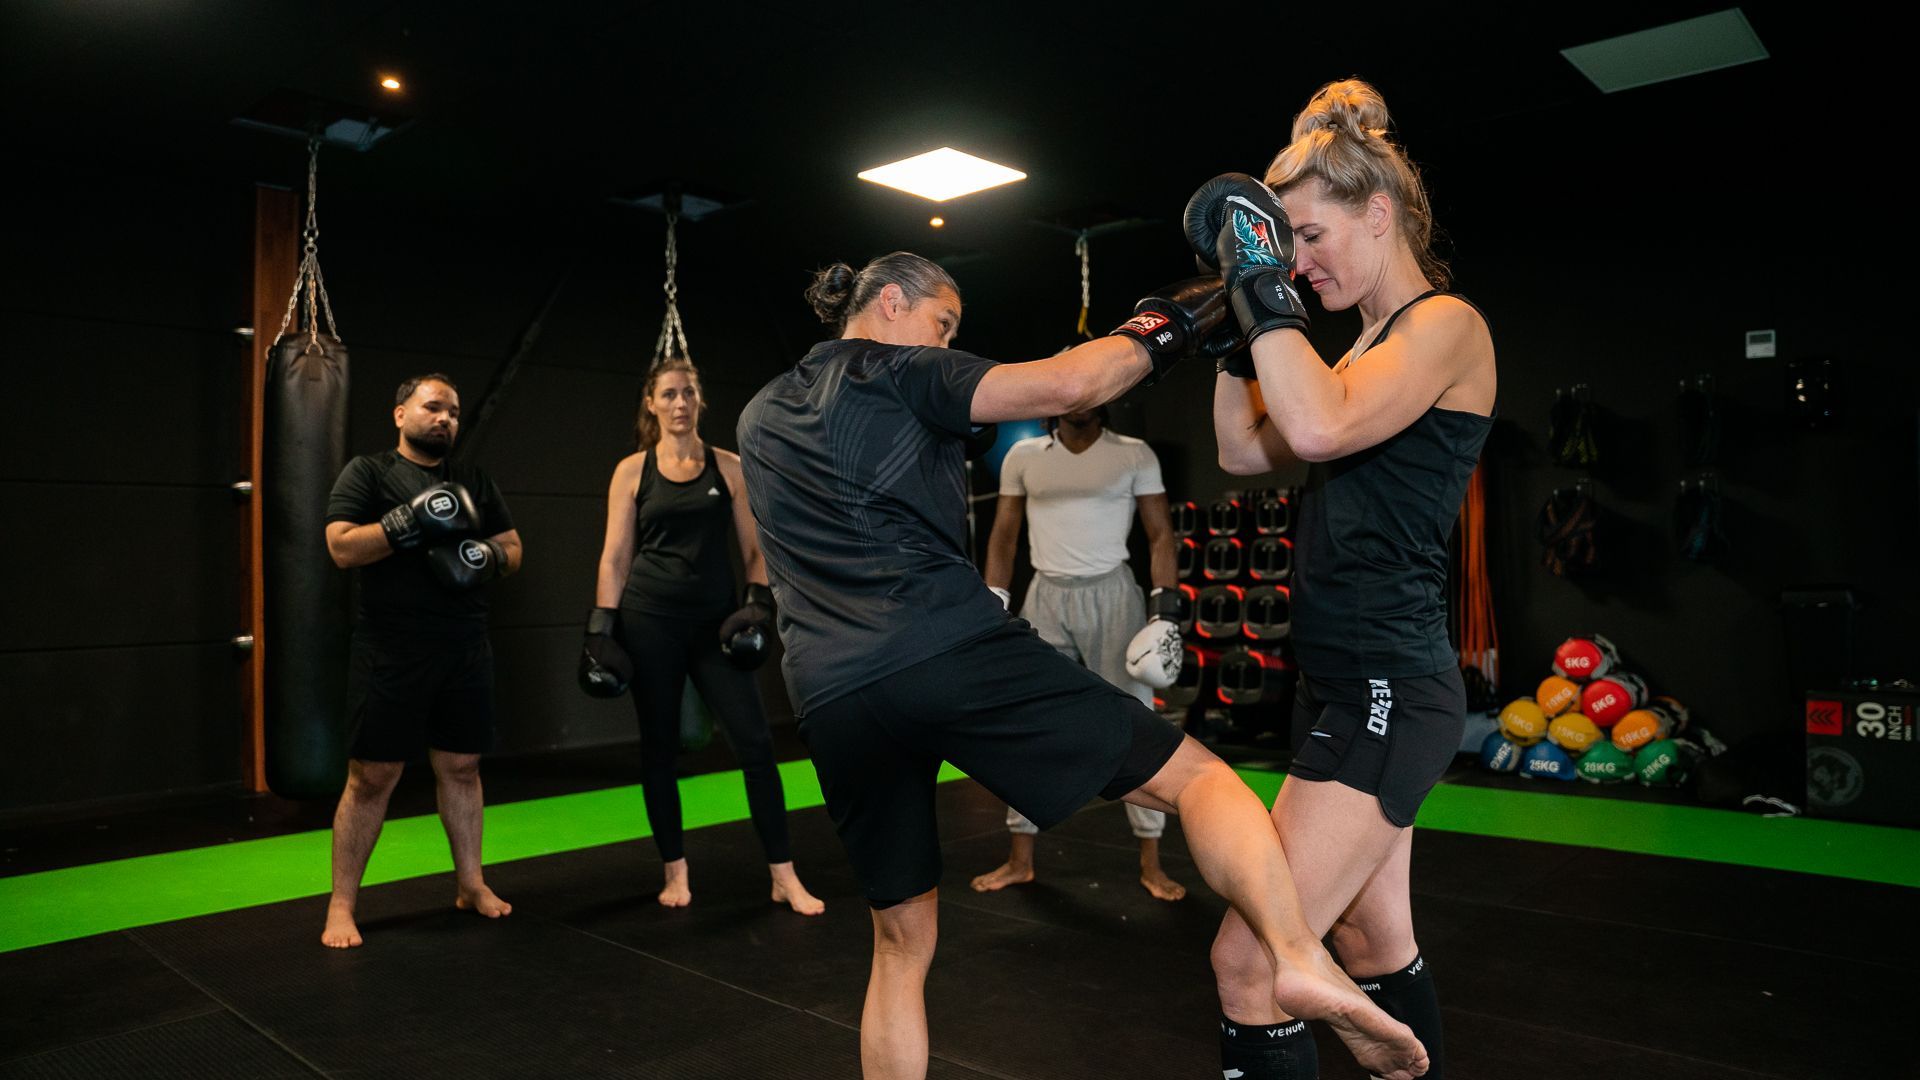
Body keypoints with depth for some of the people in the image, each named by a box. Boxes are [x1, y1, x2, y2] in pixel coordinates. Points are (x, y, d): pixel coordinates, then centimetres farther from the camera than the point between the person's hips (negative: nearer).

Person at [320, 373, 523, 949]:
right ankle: (341, 906, 12)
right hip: (390, 652, -4)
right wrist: (409, 522, -23)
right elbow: (342, 547, -11)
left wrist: (487, 558, -8)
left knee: (461, 766, 12)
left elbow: (513, 548, 14)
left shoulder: (475, 481, 13)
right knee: (372, 776, 0)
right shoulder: (368, 472, 0)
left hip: (466, 650, 4)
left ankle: (470, 883, 25)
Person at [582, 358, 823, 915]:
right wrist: (602, 626, -3)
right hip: (649, 621, 0)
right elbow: (615, 556, 3)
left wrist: (759, 602, -7)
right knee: (659, 747, 7)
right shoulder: (632, 470, 3)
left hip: (715, 619, 0)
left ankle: (785, 878, 3)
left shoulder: (729, 466, 5)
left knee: (754, 742, -6)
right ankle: (676, 872, 22)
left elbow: (753, 548, 6)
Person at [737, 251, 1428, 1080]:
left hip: (833, 702, 7)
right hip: (951, 654, -6)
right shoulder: (893, 372, 5)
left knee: (902, 941, 19)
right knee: (1195, 773, 0)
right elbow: (1060, 389, -8)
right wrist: (1161, 332, 8)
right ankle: (1301, 961, -22)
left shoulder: (759, 419, 25)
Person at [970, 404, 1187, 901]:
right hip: (1046, 596, 2)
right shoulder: (1023, 456, 7)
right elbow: (1004, 535, 11)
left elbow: (1160, 535, 0)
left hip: (1111, 594, -2)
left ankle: (1151, 863, 11)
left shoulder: (1135, 455, 2)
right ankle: (1021, 859, 17)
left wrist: (1166, 606, -10)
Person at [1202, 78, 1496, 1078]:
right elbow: (1243, 450, 18)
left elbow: (1318, 427, -28)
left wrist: (1262, 278, -18)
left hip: (1388, 690, -10)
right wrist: (1236, 316, 11)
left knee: (1247, 960, -10)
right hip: (1348, 686, 10)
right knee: (1374, 946, 21)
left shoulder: (1445, 324, -10)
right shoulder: (1369, 345, 16)